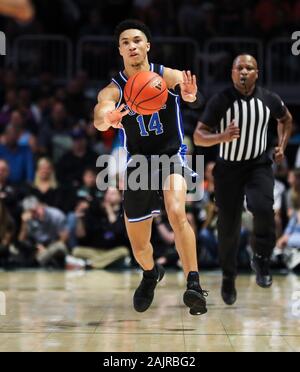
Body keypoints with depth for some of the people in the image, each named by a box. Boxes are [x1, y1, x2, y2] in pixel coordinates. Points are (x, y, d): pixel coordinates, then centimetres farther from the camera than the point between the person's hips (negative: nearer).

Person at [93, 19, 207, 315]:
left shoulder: (168, 77, -10)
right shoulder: (113, 90, -8)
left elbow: (192, 98, -32)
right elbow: (99, 119, -29)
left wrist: (191, 95, -57)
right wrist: (108, 119, -54)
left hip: (172, 156, -2)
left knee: (177, 213, -33)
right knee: (138, 246, 12)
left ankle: (194, 284, -29)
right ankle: (151, 274, 46)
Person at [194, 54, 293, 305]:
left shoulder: (269, 99, -5)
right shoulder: (220, 101, -13)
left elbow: (286, 119, 18)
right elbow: (198, 136, -13)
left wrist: (282, 146, 5)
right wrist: (223, 137, -31)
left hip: (259, 165, 1)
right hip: (228, 168, -1)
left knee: (263, 208, -28)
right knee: (229, 227, 2)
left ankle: (261, 259, -4)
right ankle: (229, 277, 26)